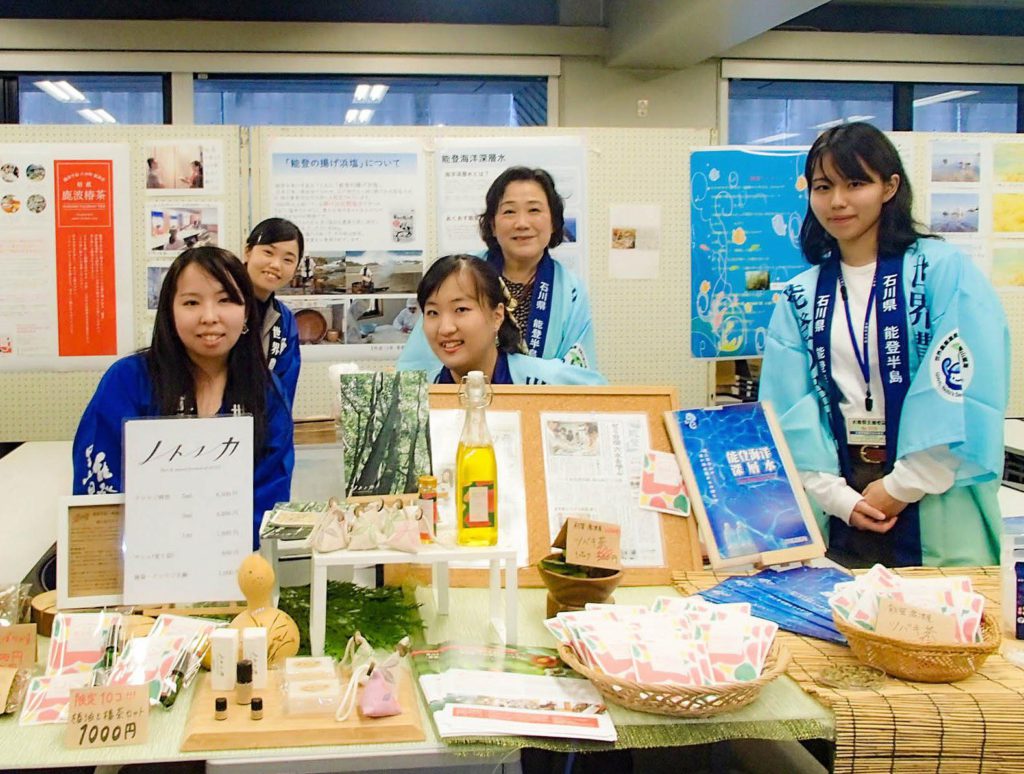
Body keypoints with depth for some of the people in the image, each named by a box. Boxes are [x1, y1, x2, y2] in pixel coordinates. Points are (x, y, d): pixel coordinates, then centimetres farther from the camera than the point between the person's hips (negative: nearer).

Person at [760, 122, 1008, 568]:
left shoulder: (944, 271, -4)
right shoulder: (800, 298, 8)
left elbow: (962, 386, -12)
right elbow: (790, 408, 2)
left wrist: (901, 486, -13)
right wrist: (836, 495, -9)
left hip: (937, 505, -3)